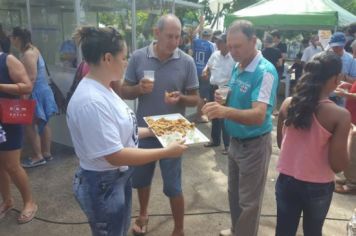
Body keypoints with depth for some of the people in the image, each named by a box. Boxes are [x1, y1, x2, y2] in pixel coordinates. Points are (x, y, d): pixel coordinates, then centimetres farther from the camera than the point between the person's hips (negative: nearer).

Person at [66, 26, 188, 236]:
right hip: (103, 184, -9)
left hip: (120, 177, 9)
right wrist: (167, 152, -25)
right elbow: (115, 155, -29)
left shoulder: (103, 89, 1)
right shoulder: (91, 101, -30)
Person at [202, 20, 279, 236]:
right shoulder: (237, 67, 3)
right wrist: (224, 100, -8)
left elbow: (258, 115, -34)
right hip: (236, 141, 8)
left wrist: (226, 111, -51)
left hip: (254, 144, -8)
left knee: (249, 201, 9)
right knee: (234, 193, 24)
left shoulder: (265, 71, -23)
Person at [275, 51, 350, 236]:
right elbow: (338, 165, -15)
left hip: (286, 180, 2)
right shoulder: (340, 115, -20)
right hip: (318, 187, -2)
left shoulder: (288, 104, -8)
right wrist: (346, 135, -1)